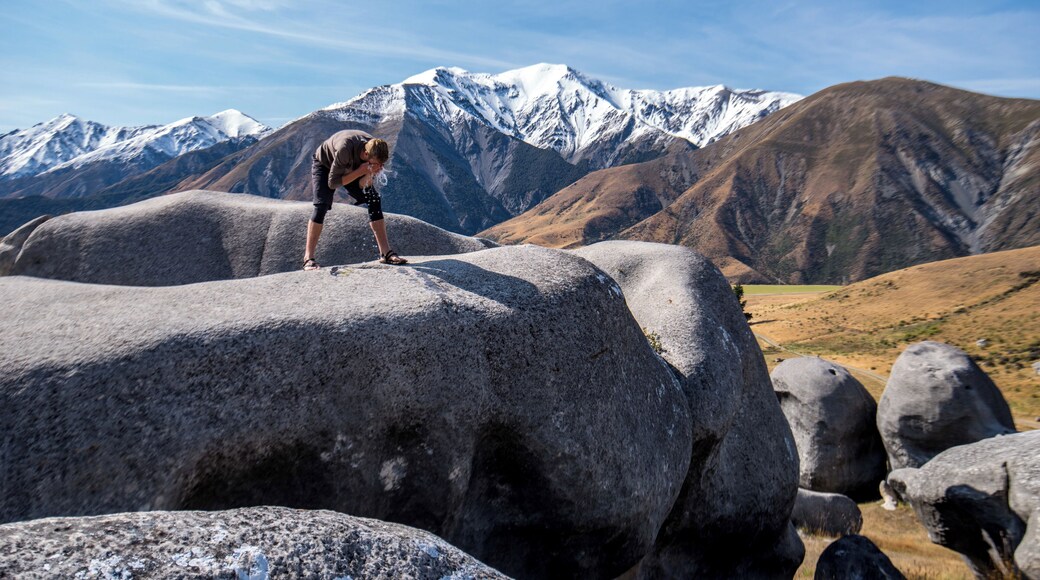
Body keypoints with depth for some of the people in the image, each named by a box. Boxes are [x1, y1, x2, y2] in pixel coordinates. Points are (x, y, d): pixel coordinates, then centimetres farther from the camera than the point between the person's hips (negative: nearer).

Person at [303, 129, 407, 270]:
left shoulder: (375, 150, -25)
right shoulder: (345, 149, -42)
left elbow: (362, 186, -18)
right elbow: (332, 183, -33)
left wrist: (369, 174, -39)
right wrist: (360, 171, -41)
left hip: (349, 169, 5)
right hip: (324, 164, -5)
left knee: (374, 200, -10)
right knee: (322, 205, -24)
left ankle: (386, 253, -8)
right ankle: (308, 258, -20)